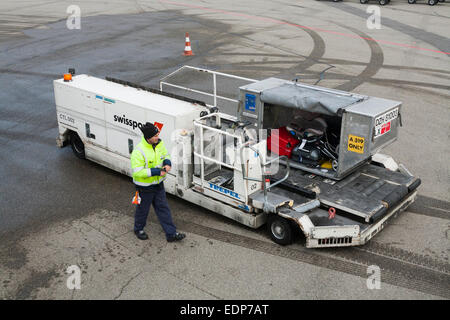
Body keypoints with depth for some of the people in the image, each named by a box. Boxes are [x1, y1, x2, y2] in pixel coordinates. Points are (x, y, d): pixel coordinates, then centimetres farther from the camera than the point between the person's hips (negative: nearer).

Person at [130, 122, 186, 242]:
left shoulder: (159, 144, -6)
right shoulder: (138, 151, -27)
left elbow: (165, 155, 12)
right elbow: (137, 172, -28)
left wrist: (167, 163, -12)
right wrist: (156, 171, -29)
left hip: (158, 184, 6)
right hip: (145, 187, -6)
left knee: (163, 208, 11)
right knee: (143, 209, 15)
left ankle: (171, 233, 19)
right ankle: (139, 229, 42)